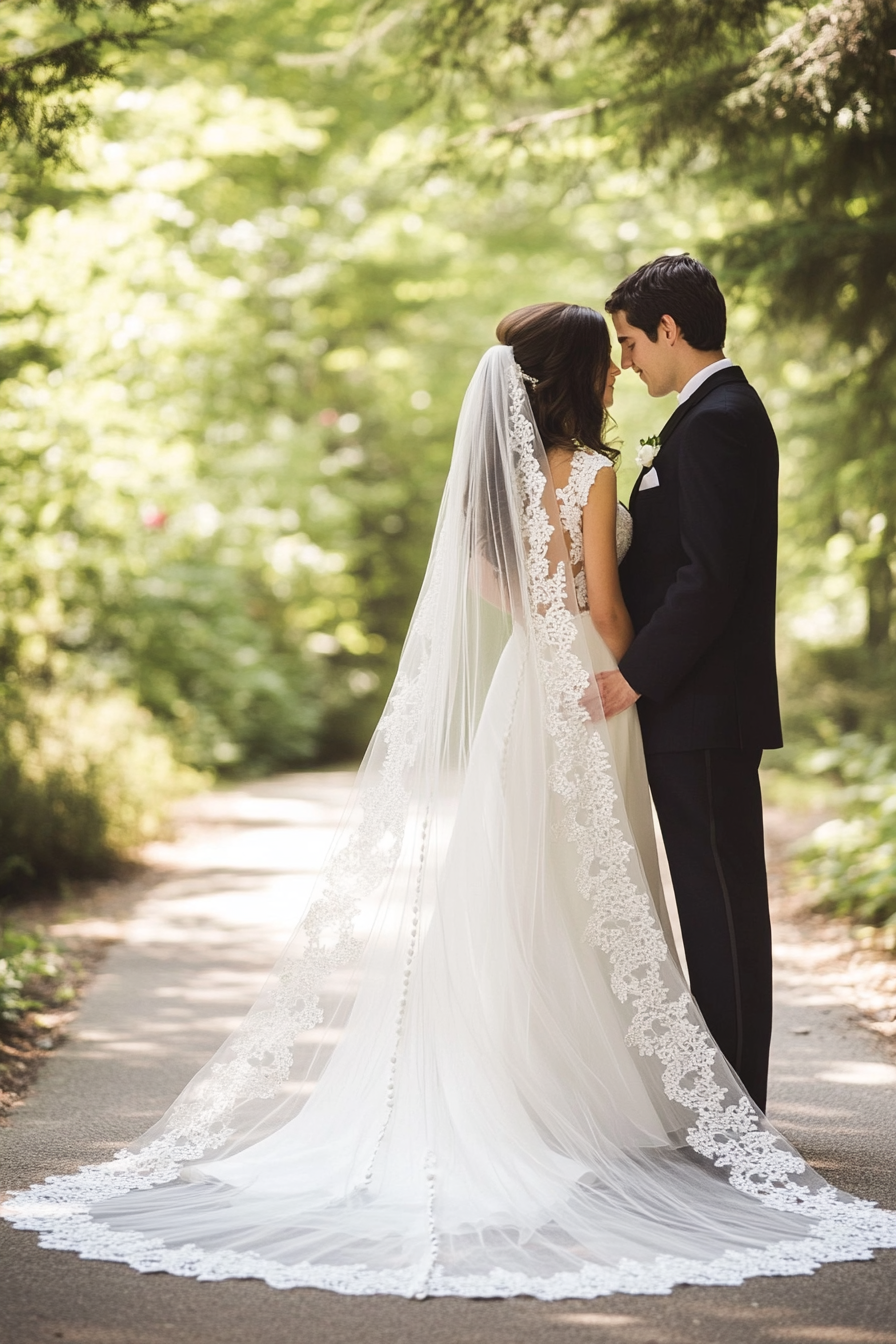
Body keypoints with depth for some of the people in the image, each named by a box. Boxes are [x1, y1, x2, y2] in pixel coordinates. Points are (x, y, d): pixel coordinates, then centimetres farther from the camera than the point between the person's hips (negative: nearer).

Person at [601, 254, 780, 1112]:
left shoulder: (714, 421, -15)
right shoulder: (725, 411, 17)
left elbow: (709, 576, -22)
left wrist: (637, 676, -17)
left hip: (702, 712, -10)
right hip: (707, 706, 10)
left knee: (719, 899, -5)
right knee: (718, 899, 13)